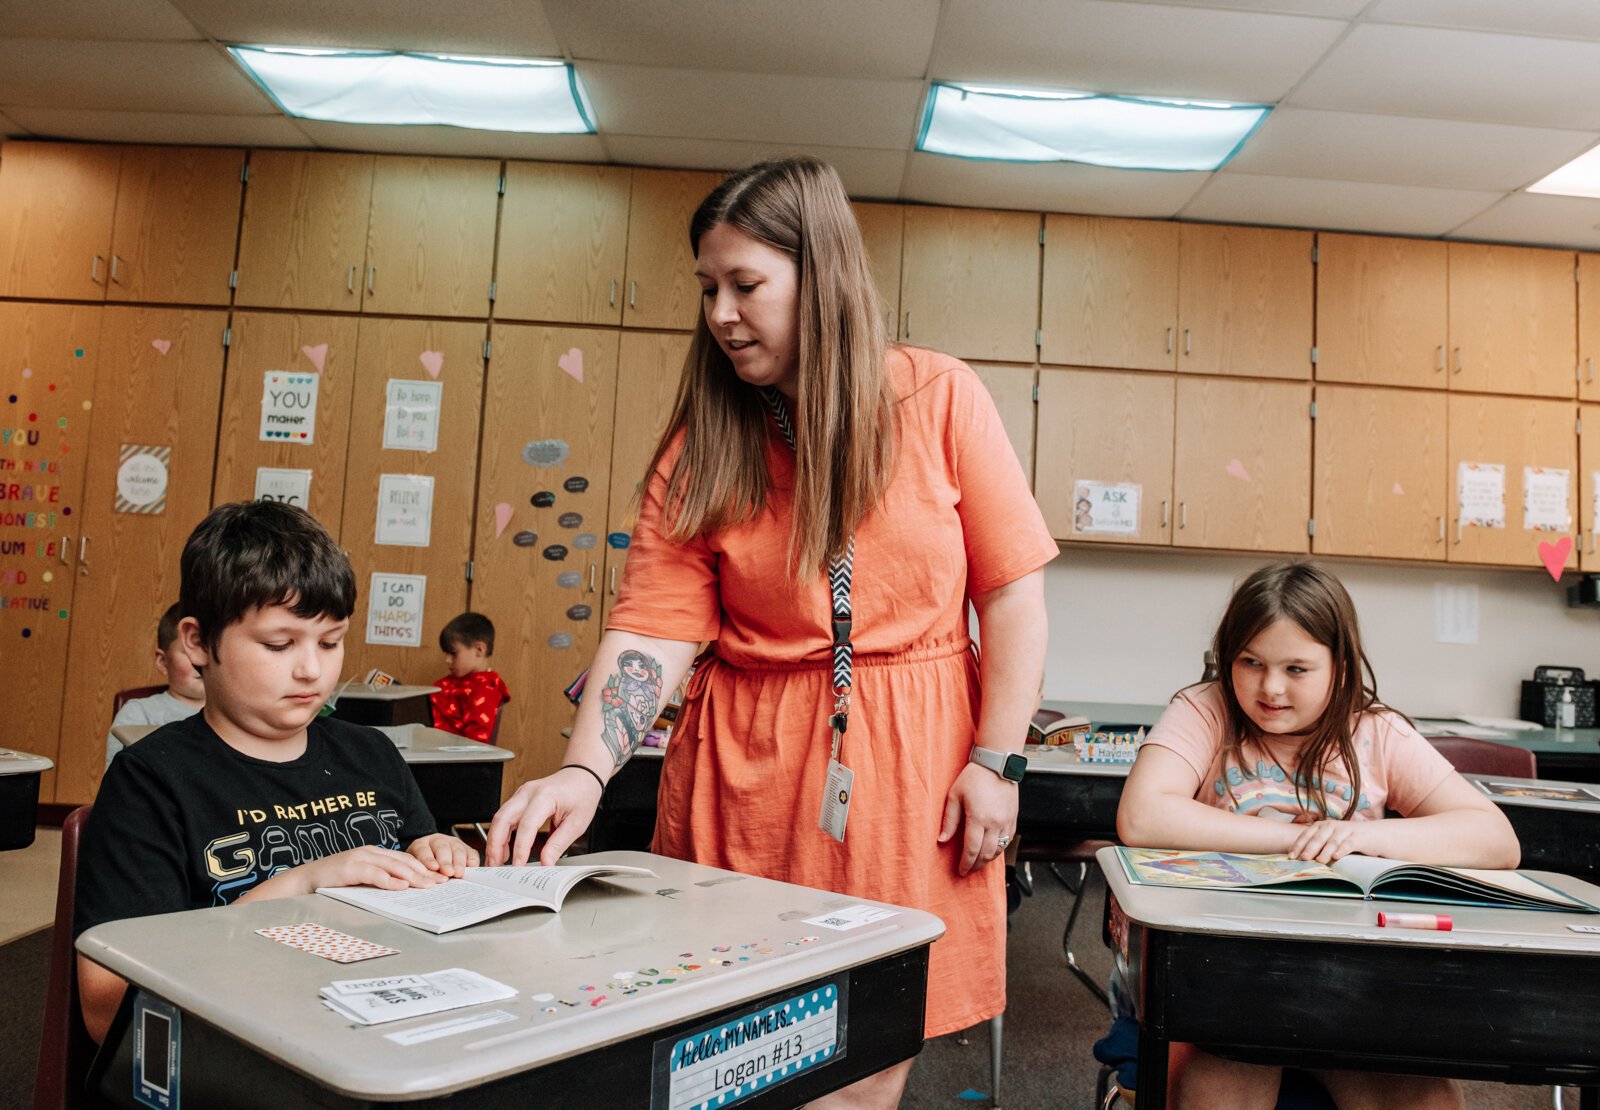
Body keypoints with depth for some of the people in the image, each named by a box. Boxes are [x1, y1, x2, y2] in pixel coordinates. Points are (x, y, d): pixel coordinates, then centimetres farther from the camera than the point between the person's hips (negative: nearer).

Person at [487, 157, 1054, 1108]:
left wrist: (995, 761, -6)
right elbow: (653, 627, -6)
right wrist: (585, 771, -20)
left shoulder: (942, 400, -1)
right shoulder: (702, 446, 2)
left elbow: (1013, 593, -1)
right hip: (746, 774, 2)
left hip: (907, 771, -1)